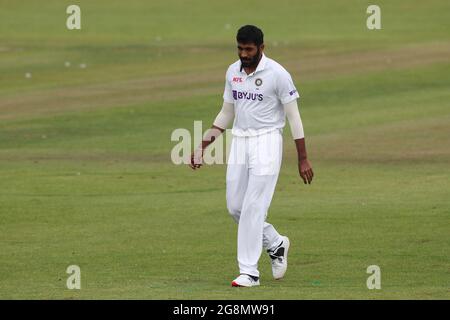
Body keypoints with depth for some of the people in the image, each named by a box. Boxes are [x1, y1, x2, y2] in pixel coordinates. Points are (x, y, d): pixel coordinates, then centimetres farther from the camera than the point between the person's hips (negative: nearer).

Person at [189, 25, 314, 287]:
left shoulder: (277, 74, -12)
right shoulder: (233, 72, 7)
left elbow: (293, 116, -9)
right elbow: (226, 114, 17)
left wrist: (303, 159, -11)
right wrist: (203, 145, 10)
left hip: (267, 142, -7)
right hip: (239, 143, 7)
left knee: (253, 208, -11)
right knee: (235, 206, 6)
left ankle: (249, 272, -6)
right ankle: (275, 244, 29)